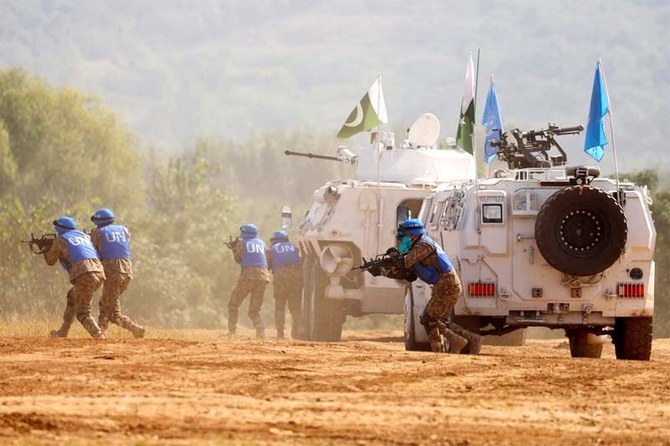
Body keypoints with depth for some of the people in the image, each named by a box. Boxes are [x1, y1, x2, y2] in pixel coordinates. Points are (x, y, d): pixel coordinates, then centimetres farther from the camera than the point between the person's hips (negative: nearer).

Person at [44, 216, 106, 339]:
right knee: (72, 296, 28)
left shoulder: (61, 239, 11)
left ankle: (98, 335, -24)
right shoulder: (84, 235, 28)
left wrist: (45, 249, 42)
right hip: (99, 272, 7)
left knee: (82, 313, -1)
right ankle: (63, 332, 31)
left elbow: (50, 261, 23)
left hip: (84, 275, -7)